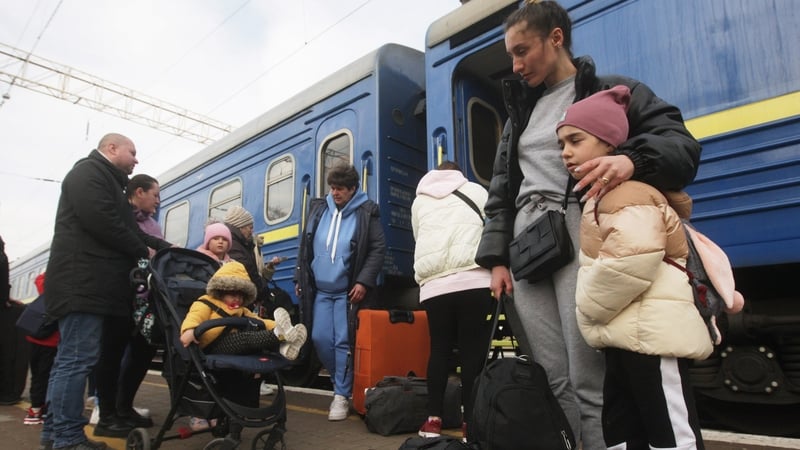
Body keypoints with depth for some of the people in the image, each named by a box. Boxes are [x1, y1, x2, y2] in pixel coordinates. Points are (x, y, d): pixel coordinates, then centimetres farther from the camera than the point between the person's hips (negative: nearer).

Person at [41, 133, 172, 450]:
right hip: (82, 284, -11)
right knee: (78, 359, -10)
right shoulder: (89, 172, -4)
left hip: (89, 284, 11)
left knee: (69, 360, 12)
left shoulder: (105, 180, 28)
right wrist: (143, 251, -7)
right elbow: (102, 222, -19)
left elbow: (127, 230, 22)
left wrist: (167, 248, 11)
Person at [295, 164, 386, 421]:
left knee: (343, 342, -3)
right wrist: (300, 278, 10)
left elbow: (378, 249, -7)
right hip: (320, 290, 5)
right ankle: (341, 381, 28)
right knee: (320, 338, 6)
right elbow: (305, 247, 14)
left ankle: (342, 395, 10)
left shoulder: (366, 212, -5)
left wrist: (364, 281, -15)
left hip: (347, 291, -5)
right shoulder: (318, 209, 8)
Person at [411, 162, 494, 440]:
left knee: (439, 349, 9)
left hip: (434, 286, 3)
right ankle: (470, 423, -1)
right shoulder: (476, 190, 18)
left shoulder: (420, 200, 25)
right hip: (473, 281, -2)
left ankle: (433, 420, 10)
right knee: (473, 352, -1)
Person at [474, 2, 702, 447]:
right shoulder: (520, 112, 24)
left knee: (590, 383, -8)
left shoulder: (611, 91, 8)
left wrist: (632, 159, -26)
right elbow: (501, 193, 19)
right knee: (551, 382, 3)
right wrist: (496, 258, 9)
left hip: (579, 234, -4)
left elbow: (681, 142, -4)